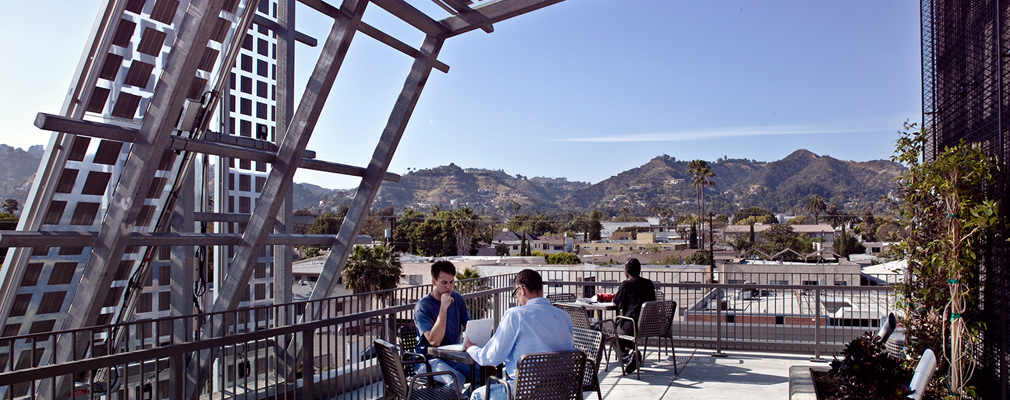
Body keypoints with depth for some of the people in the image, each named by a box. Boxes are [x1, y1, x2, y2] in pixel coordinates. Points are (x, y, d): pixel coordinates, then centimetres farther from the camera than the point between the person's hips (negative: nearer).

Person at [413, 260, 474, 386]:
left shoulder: (457, 298, 9)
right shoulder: (422, 306, -11)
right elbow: (434, 341, -22)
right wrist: (443, 308, -26)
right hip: (430, 359, -6)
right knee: (456, 379, -35)